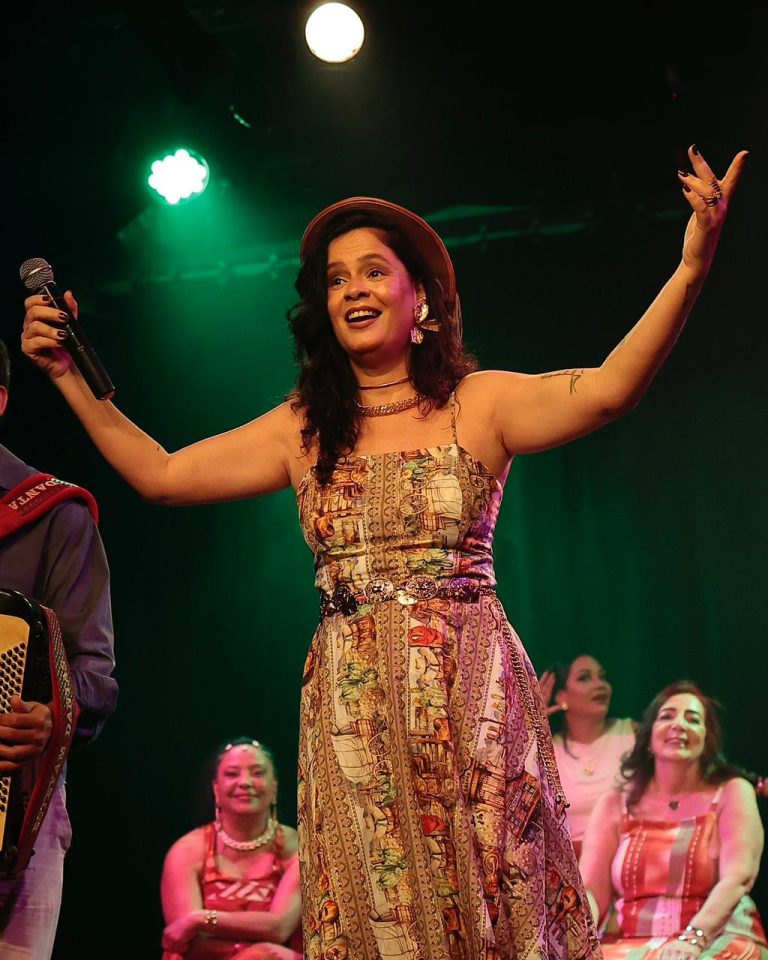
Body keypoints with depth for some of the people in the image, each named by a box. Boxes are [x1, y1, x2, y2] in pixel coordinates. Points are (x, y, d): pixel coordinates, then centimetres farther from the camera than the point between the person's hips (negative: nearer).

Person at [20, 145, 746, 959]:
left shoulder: (479, 403, 2)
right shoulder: (303, 429, 12)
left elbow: (606, 390, -14)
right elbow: (160, 475, 13)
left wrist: (691, 268, -26)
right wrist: (67, 376, 10)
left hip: (470, 702, -2)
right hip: (351, 710, 3)